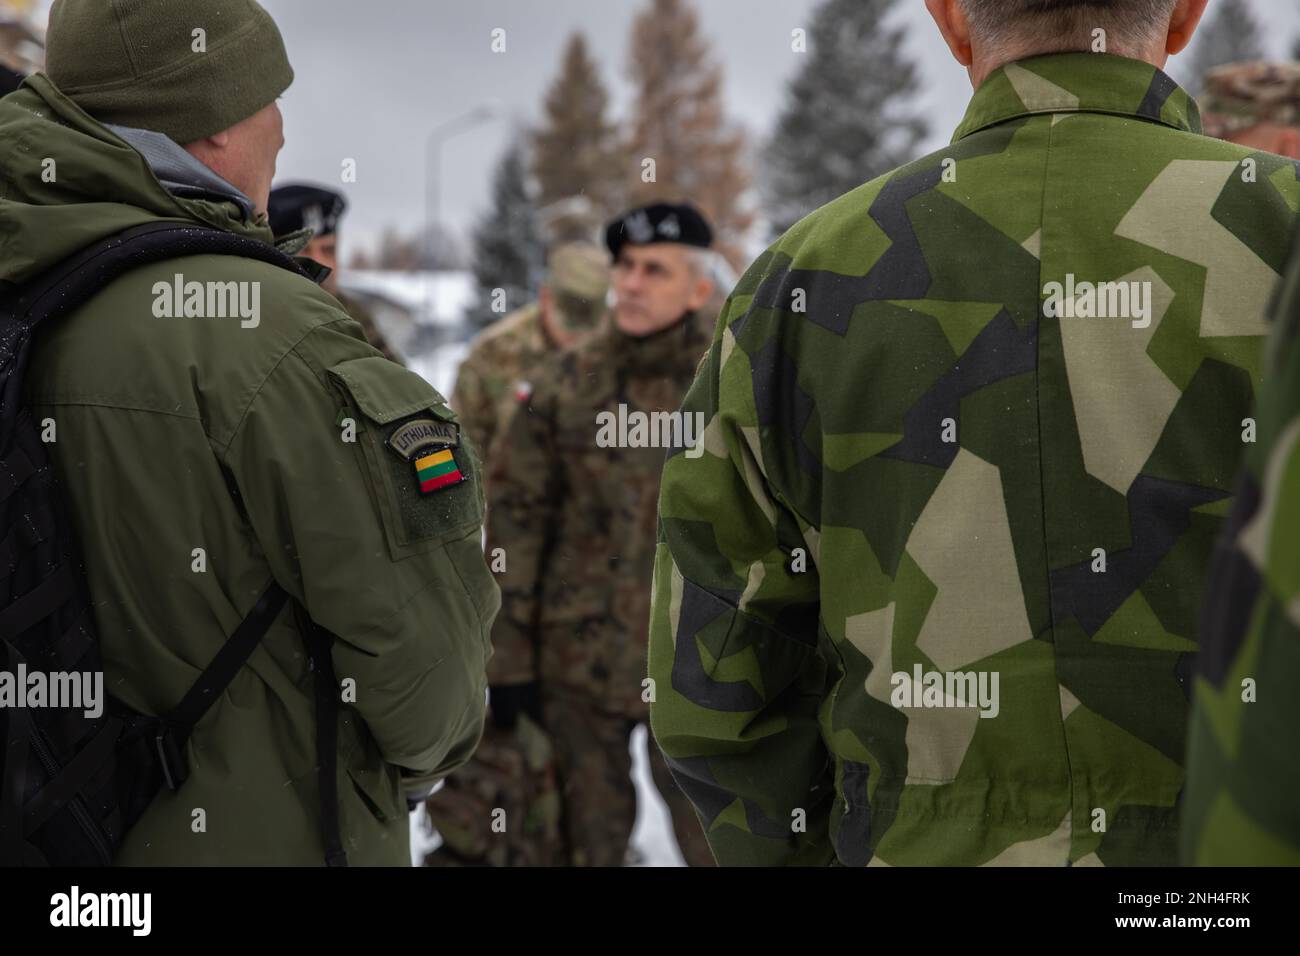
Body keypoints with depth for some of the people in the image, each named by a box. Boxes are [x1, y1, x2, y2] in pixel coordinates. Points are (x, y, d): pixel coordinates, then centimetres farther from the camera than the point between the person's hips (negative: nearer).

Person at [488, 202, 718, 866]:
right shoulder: (562, 387, 2)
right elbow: (513, 523, 2)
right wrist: (508, 658, -1)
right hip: (577, 660, 1)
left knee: (716, 838, 0)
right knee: (590, 835, 12)